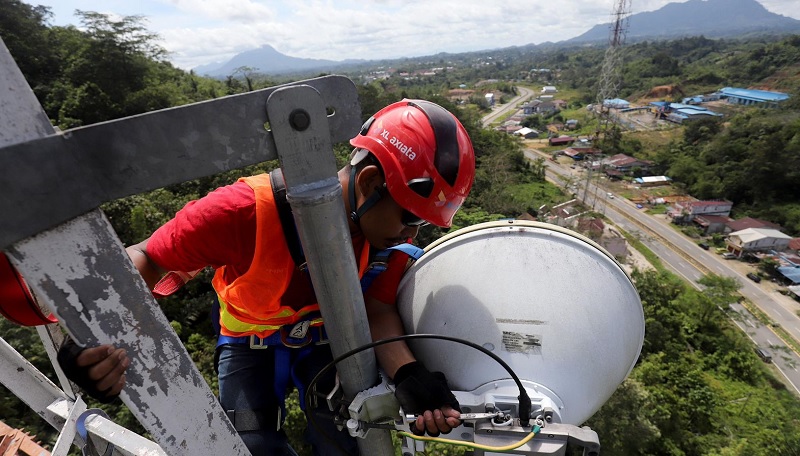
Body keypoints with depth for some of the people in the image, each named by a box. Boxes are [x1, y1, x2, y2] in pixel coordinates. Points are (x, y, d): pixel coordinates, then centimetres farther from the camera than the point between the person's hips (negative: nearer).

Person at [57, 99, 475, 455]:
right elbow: (146, 261, -23)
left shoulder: (391, 226, -24)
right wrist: (101, 334, -41)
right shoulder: (245, 211, -37)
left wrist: (407, 373, -37)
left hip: (325, 334, 2)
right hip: (250, 340, -1)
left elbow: (377, 309, -20)